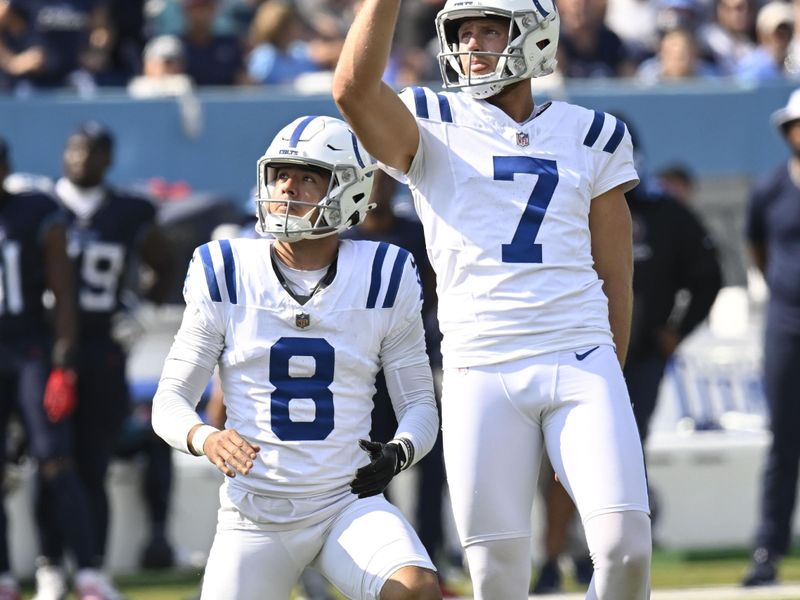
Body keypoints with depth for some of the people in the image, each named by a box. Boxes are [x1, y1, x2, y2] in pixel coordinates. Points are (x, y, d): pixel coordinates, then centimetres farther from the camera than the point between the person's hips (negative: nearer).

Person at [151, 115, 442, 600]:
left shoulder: (383, 279, 0)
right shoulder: (227, 276, -1)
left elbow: (419, 403, 6)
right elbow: (170, 401, 0)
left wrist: (400, 452, -17)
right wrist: (206, 439, -23)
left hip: (349, 502, -1)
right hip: (256, 515, 1)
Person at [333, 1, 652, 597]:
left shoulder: (591, 136, 13)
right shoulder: (433, 129, 8)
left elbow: (614, 277, 16)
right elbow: (353, 89, -14)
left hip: (582, 365, 1)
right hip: (481, 370, -1)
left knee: (625, 547, -14)